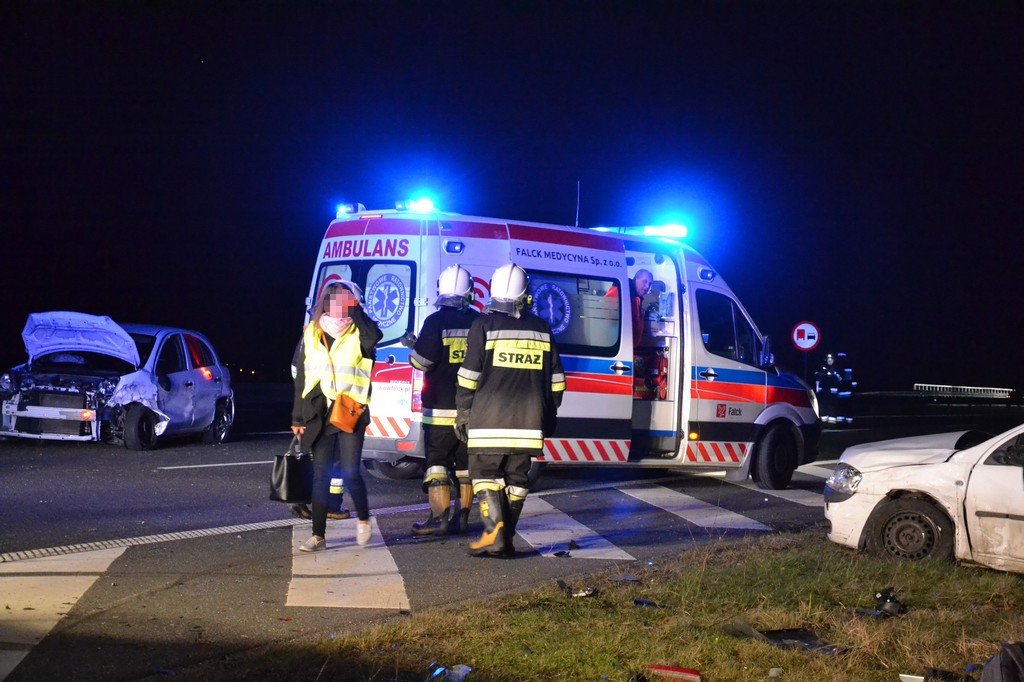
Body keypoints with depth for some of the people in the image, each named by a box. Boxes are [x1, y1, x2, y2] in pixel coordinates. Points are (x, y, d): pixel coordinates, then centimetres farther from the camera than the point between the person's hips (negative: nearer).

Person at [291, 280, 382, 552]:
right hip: (319, 414, 3)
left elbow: (374, 336, -30)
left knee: (350, 471, -7)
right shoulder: (310, 336, 6)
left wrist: (355, 308, -22)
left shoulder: (358, 336, -3)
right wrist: (298, 417, 10)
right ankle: (318, 535, 10)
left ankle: (363, 519, 20)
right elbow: (301, 379, 11)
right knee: (320, 474, 4)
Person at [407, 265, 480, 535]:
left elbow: (422, 360, -13)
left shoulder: (436, 321, -11)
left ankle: (439, 519, -4)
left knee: (437, 463, 0)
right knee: (466, 465, 13)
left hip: (441, 407, -4)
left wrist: (414, 348, 7)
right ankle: (462, 518, 16)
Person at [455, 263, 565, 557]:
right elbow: (555, 381, 13)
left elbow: (469, 375, -6)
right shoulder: (541, 329, 10)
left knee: (485, 473, 1)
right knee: (516, 477, 9)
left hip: (489, 420, -4)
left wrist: (463, 412, 3)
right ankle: (506, 539, 11)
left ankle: (494, 533, -14)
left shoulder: (484, 325, -4)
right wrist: (548, 415, 23)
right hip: (527, 421, 4)